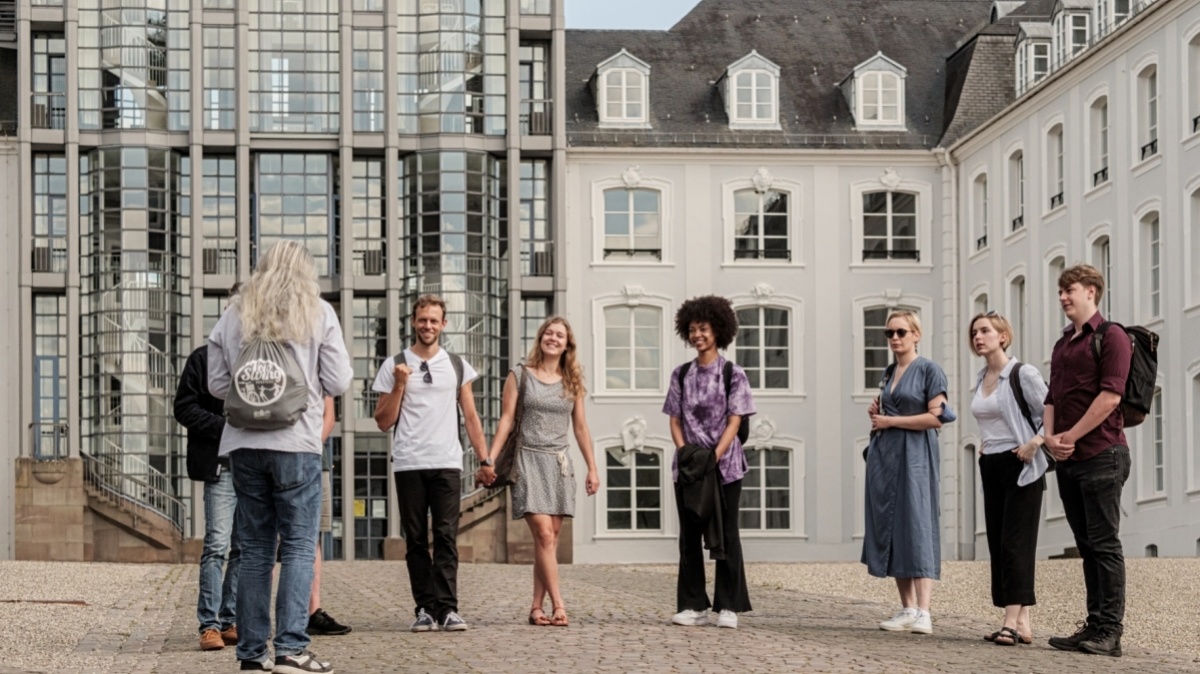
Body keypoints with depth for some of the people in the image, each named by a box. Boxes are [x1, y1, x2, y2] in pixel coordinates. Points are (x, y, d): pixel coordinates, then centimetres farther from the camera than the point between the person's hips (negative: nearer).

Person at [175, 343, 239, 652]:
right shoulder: (204, 358, -2)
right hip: (222, 466, -6)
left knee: (245, 548, 7)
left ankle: (231, 622, 14)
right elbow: (184, 408, -5)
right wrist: (225, 426, -14)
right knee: (217, 545, -11)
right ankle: (209, 626, -8)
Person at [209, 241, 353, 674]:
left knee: (255, 548, 9)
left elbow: (217, 384, 11)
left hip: (244, 443, 3)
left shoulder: (233, 316, 9)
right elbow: (338, 383, -1)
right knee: (299, 546, 0)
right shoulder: (318, 313, 0)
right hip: (296, 443, -3)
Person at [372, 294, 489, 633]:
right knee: (416, 540, 1)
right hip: (408, 465, 0)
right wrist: (399, 385, -5)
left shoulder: (457, 366, 13)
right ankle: (425, 608, 4)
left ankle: (447, 608, -10)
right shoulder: (394, 366, 7)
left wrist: (484, 459, 4)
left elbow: (471, 417, 13)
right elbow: (384, 422, 6)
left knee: (446, 537, -7)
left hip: (447, 465, 0)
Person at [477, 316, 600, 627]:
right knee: (544, 535, -14)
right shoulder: (520, 376, 2)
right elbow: (506, 421, -1)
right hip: (530, 460, -4)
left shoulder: (572, 382, 11)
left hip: (560, 464, 4)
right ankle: (558, 606, -15)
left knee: (549, 538, 1)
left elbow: (580, 427, 14)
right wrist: (490, 460, -9)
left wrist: (592, 468, 10)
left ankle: (537, 609, 5)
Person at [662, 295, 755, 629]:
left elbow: (735, 421, -6)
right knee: (689, 536, 5)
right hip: (687, 465, 3)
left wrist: (715, 455, -18)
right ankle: (694, 606, 10)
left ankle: (728, 607, 6)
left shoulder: (733, 375, -1)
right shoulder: (681, 374, 8)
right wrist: (684, 450, -11)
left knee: (726, 535, 2)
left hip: (724, 465, -3)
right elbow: (675, 420, 7)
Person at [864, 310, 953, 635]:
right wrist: (876, 416, 5)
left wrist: (890, 420, -8)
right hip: (884, 454, 7)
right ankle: (907, 609, 6)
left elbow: (936, 417, -13)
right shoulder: (888, 373, 17)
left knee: (916, 526, -13)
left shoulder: (929, 370, -3)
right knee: (889, 527, 3)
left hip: (914, 454, -7)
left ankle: (923, 613, -18)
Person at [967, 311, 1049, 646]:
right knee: (998, 543, 4)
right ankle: (1023, 622, 6)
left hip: (1020, 467, -8)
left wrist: (1033, 444, -22)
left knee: (1015, 543, -12)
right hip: (991, 467, 8)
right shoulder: (981, 378, 12)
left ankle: (1011, 622, -16)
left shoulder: (1023, 374, -10)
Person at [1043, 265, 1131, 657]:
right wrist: (1051, 436, 1)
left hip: (1101, 454, -8)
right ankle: (1095, 626, 11)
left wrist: (1071, 436, -12)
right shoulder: (1062, 345, 20)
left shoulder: (1111, 337, -5)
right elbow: (1052, 398, 20)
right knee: (1087, 546, 9)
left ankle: (1109, 632, -6)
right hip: (1068, 460, 8)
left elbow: (1110, 395, -15)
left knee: (1104, 543, -7)